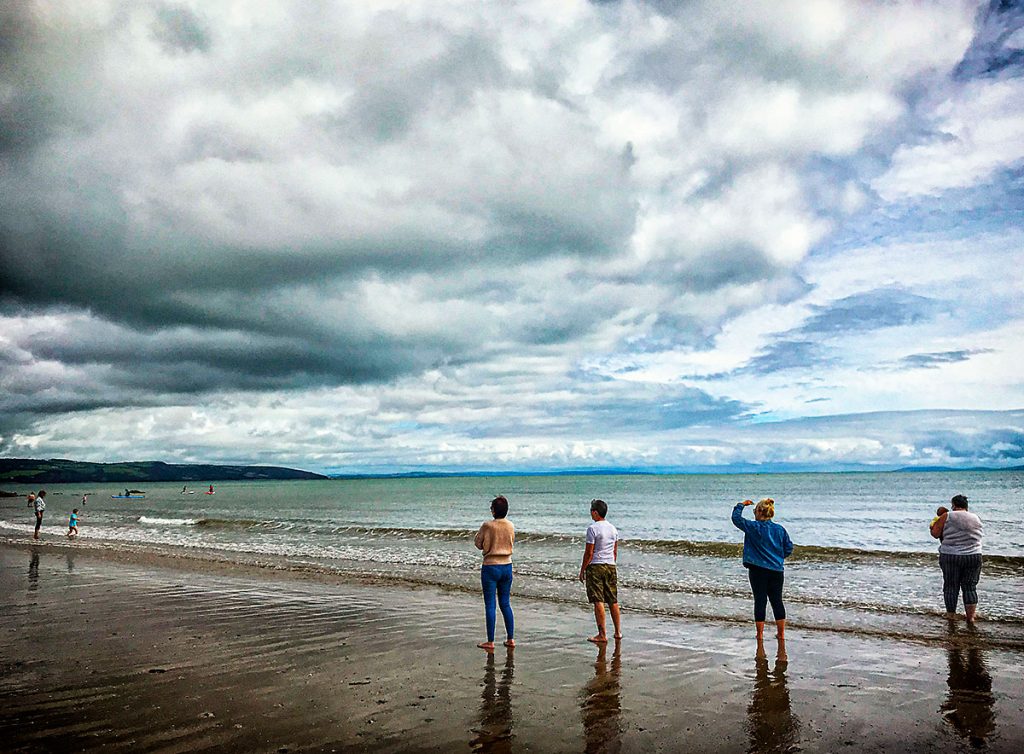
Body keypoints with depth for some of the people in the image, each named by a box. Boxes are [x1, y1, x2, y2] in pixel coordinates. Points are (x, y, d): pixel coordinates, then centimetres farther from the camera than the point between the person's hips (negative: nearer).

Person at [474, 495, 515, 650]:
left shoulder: (487, 526, -15)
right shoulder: (511, 526, 0)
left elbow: (478, 544, -3)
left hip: (491, 567, -5)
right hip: (507, 566, 5)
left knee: (490, 605, 3)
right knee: (505, 604, 14)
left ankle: (490, 642, 7)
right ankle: (510, 639, 17)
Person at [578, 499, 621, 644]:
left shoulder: (592, 528, -12)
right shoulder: (613, 528, 9)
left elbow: (589, 552, -12)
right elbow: (615, 551, 14)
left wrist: (582, 570, -4)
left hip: (595, 566, -7)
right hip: (611, 566, 7)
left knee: (598, 601, -4)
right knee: (613, 601, 14)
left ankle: (602, 635, -4)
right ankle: (618, 632, 22)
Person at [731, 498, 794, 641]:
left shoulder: (754, 527, -11)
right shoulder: (780, 530, 3)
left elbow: (736, 518, -5)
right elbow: (789, 549, 7)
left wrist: (741, 505, 10)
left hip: (758, 570, -4)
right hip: (777, 570, 4)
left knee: (760, 601, 3)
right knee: (777, 601, 11)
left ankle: (760, 634, 8)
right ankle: (781, 633, 17)